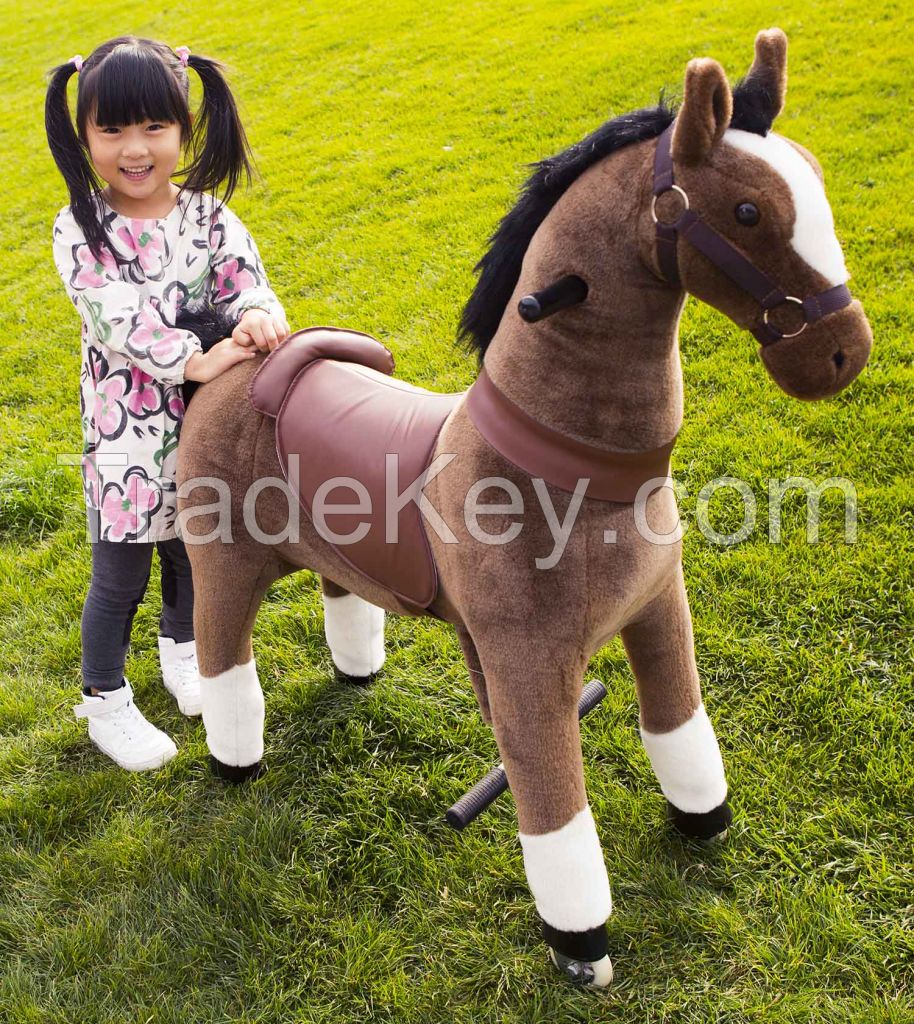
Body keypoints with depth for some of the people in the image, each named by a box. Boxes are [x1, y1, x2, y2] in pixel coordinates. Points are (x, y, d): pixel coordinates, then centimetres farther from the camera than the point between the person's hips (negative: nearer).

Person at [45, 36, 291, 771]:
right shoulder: (81, 229, -13)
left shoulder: (208, 218, -2)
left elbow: (245, 282, -11)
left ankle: (182, 649, 51)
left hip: (208, 423, 4)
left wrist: (258, 317, -35)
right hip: (126, 434, -3)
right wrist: (197, 360, -34)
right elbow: (117, 319, -24)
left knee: (195, 553, 22)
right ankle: (105, 702, 30)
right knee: (120, 576, 9)